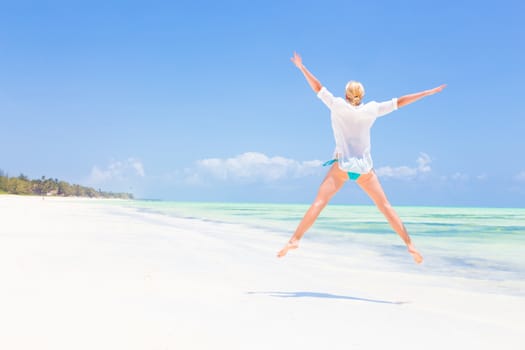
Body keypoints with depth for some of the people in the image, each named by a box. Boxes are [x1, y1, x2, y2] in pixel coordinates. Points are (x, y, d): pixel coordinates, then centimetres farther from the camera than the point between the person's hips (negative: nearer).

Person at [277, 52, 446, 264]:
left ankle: (295, 239, -23)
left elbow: (318, 88, 4)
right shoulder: (371, 110, 6)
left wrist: (301, 67, 14)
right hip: (365, 168, 2)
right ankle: (409, 244, 4)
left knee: (319, 202, -9)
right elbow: (399, 102, 10)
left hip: (342, 165, -2)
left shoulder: (337, 106, 1)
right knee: (384, 206, 8)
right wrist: (428, 92, 18)